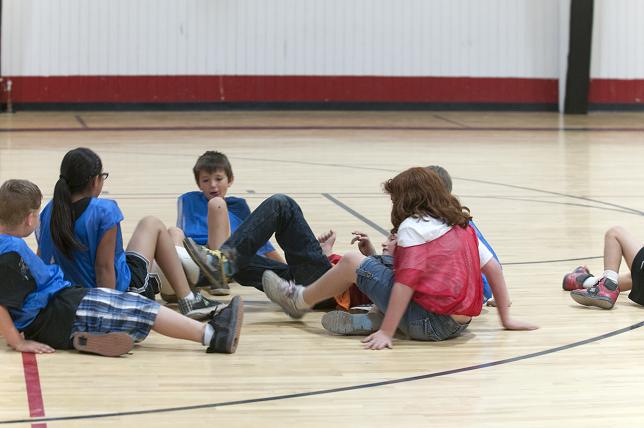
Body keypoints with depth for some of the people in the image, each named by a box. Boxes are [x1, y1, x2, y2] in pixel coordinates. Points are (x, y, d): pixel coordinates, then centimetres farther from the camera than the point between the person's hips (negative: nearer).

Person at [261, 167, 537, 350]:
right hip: (458, 324, 8)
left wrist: (386, 332, -18)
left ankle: (300, 301, 22)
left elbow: (406, 281, -17)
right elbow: (493, 268, 10)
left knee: (352, 262, 4)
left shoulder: (413, 226, -9)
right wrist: (506, 319, 15)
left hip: (428, 324, -8)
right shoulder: (462, 224, 12)